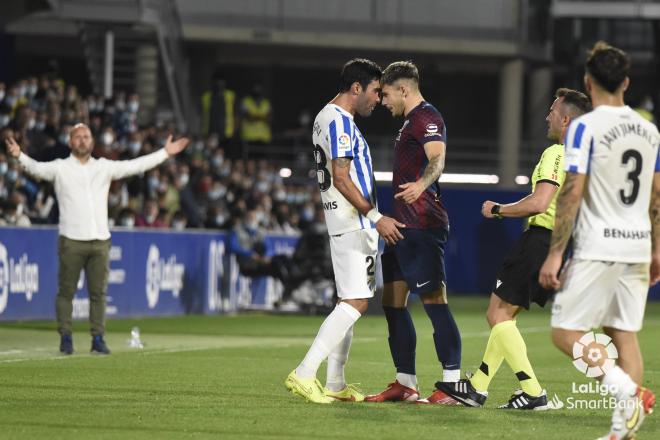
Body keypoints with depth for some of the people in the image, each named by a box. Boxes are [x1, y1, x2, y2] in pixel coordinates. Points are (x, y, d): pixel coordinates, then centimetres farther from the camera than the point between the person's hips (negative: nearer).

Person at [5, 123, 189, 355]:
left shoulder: (104, 167, 13)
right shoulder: (60, 168, 2)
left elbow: (135, 165, 12)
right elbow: (37, 168, -14)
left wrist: (165, 153, 9)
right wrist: (20, 156, -35)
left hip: (100, 241, 3)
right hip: (71, 240, -3)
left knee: (98, 292, 4)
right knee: (66, 291, -1)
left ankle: (98, 338, 9)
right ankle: (65, 337, 5)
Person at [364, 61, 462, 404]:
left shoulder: (426, 117, -9)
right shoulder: (412, 121, 22)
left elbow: (437, 159, -27)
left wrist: (421, 185, -48)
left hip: (422, 226, -11)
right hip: (405, 226, 11)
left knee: (434, 300, -12)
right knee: (393, 301, 11)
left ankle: (453, 383, -13)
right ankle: (405, 383, 15)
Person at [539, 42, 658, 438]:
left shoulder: (585, 127, -10)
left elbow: (573, 193, -14)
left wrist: (555, 253, -12)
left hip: (598, 249, -6)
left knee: (566, 333, -3)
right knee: (625, 334, 8)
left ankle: (628, 391, -20)